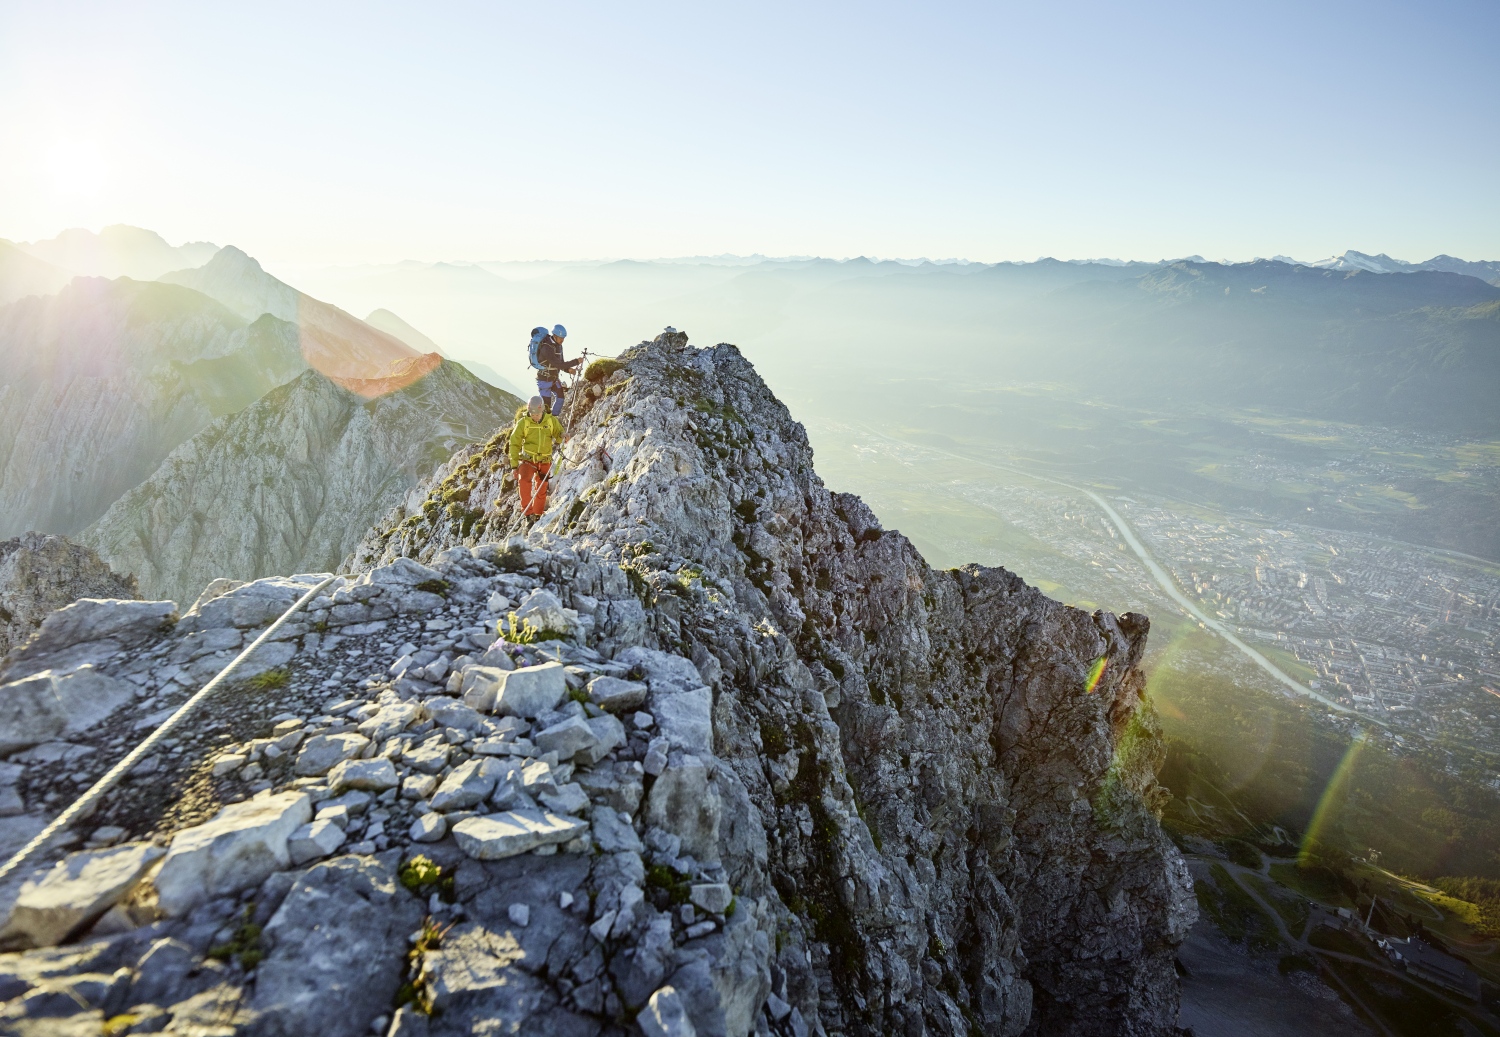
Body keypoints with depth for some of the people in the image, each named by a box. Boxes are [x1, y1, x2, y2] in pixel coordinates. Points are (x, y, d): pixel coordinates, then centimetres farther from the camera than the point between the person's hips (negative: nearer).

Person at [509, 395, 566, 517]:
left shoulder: (551, 420, -4)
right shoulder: (523, 422, -8)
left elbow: (558, 437, 4)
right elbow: (514, 444, -1)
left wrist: (562, 435, -22)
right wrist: (514, 464, -2)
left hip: (545, 461, 2)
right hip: (528, 459, -2)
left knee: (541, 489, 9)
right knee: (524, 480, -27)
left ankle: (538, 513, 27)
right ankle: (526, 511, -21)